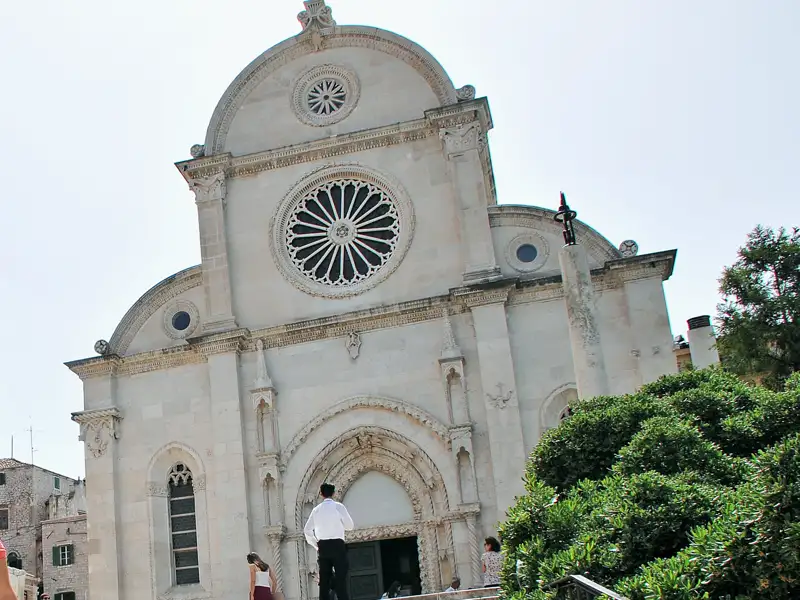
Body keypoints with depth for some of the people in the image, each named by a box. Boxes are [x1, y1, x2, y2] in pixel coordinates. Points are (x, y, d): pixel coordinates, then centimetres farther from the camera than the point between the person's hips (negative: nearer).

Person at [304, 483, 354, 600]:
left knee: (324, 579, 6)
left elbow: (307, 530, 9)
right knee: (341, 579, -6)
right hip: (337, 545, -4)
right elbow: (350, 526, 3)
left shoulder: (316, 509, 10)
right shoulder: (338, 506, -1)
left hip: (323, 546, 4)